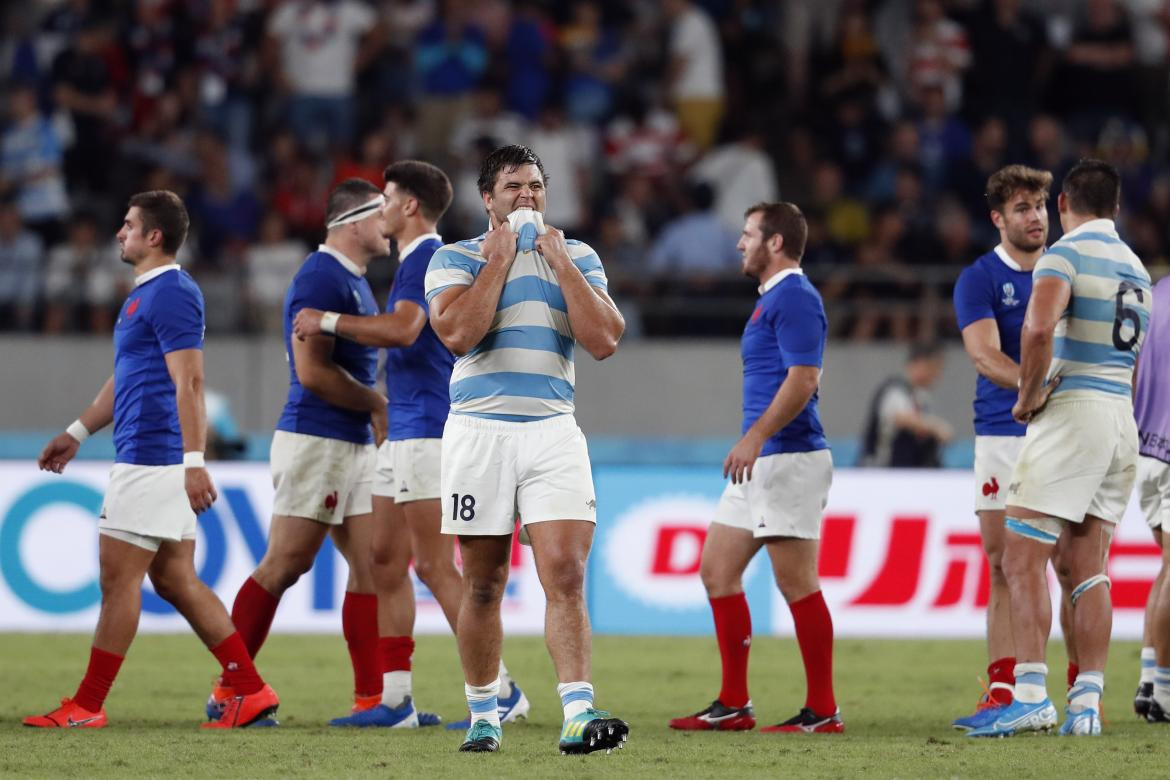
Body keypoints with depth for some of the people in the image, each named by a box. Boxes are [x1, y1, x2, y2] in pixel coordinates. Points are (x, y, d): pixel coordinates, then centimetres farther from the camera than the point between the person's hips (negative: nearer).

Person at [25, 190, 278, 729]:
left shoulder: (170, 294, -13)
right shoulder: (143, 294, 19)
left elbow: (188, 381, -20)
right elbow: (124, 380, 29)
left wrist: (194, 461, -26)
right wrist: (77, 433, 33)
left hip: (153, 459, -10)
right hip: (151, 459, 10)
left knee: (118, 577, -5)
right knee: (174, 579, 9)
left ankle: (88, 705, 0)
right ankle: (250, 690, 8)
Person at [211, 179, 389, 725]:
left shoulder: (353, 280, 17)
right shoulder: (322, 277, -14)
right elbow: (311, 371, -21)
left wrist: (378, 413, 13)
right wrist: (378, 404, -12)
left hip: (353, 445, 10)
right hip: (315, 441, -10)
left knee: (371, 565, 3)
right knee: (284, 566, -6)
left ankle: (371, 696, 3)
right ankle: (230, 689, 1)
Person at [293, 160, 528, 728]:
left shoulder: (427, 258, -14)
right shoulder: (419, 259, 18)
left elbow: (403, 328, -28)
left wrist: (330, 322, -19)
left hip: (425, 430, -11)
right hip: (403, 431, 11)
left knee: (434, 566, -11)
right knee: (386, 562, 10)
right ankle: (395, 698, 11)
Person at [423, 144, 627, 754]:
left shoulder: (576, 257, 12)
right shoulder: (454, 259, 6)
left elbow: (604, 340, -1)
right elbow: (458, 332, -13)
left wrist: (560, 262, -3)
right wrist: (500, 260, -7)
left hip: (552, 430, 1)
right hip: (479, 431, -1)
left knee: (566, 574, -13)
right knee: (483, 584, 5)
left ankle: (578, 715, -21)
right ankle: (483, 716, 17)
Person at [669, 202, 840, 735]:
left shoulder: (795, 298, -13)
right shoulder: (773, 298, 19)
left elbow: (802, 380, -22)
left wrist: (755, 437, -28)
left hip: (789, 458, -11)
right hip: (763, 462, 11)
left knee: (797, 584, -8)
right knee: (717, 570, 9)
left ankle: (822, 711, -3)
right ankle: (733, 705, 12)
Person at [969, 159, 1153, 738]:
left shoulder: (1065, 254, -8)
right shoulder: (1134, 267, 17)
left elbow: (1038, 328, -25)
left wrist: (1028, 397, -12)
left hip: (1071, 410, -8)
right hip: (1121, 417, 8)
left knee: (1023, 559, -7)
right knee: (1088, 567, 9)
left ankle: (1030, 695, -15)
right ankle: (1086, 704, 3)